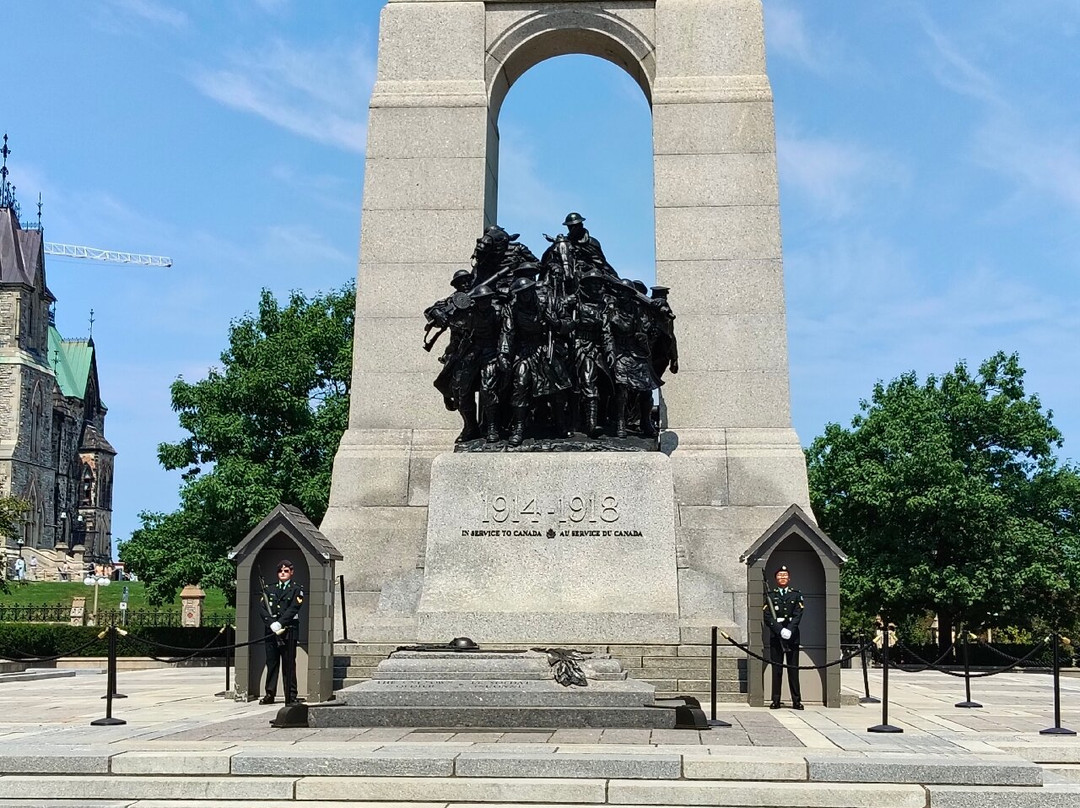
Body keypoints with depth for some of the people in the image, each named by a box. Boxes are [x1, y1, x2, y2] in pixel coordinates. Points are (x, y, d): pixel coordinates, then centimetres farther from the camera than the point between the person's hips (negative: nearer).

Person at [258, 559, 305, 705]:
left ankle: (291, 697, 0)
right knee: (271, 663, 4)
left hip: (289, 631, -3)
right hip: (271, 631, 3)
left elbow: (293, 608, -7)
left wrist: (280, 623, -16)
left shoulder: (297, 589, 6)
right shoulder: (269, 589, 16)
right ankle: (270, 694, 10)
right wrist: (272, 624, -11)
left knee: (289, 665, -2)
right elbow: (261, 608, 4)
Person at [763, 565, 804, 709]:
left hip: (792, 635, 0)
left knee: (793, 668, 1)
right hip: (776, 635, 0)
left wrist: (789, 630, -13)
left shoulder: (796, 595, 11)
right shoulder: (770, 595, 8)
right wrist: (780, 630, -13)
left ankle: (796, 700, 5)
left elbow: (798, 615, 1)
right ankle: (776, 700, 2)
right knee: (776, 668, 0)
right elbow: (768, 617, 0)